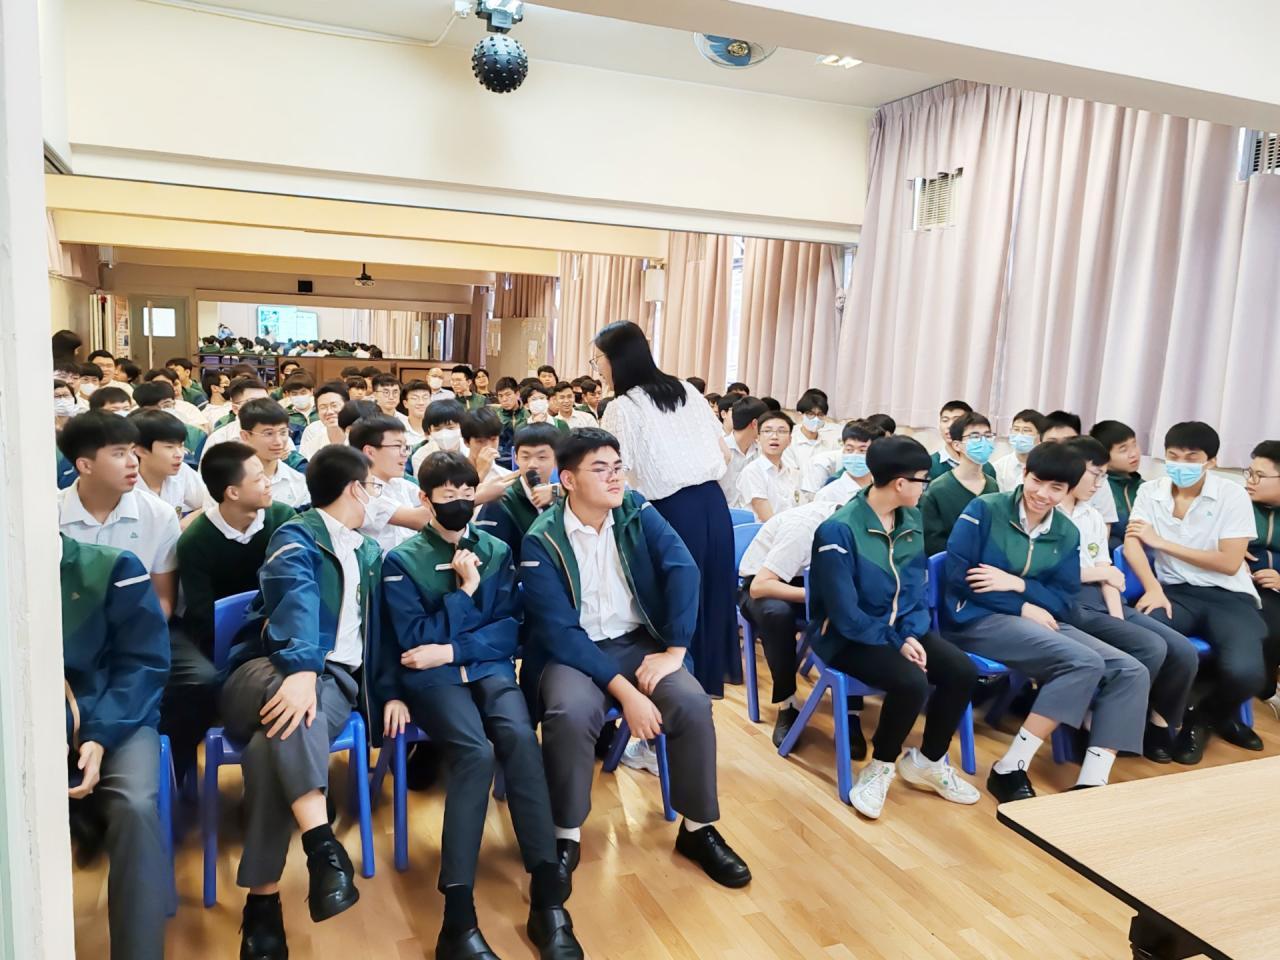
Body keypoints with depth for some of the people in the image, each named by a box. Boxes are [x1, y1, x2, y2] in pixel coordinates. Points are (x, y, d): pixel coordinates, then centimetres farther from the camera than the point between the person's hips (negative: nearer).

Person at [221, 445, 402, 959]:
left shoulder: (370, 553, 26)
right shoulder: (295, 537, 4)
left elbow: (379, 630, 26)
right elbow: (297, 601, -18)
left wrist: (390, 691, 11)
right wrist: (302, 669, -37)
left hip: (338, 678, 3)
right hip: (271, 668, -3)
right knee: (289, 708, -42)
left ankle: (263, 898, -32)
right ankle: (324, 847, -47)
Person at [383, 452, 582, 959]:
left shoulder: (497, 551, 11)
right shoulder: (401, 560, 3)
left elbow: (509, 629, 5)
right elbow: (414, 639, -5)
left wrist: (451, 649, -9)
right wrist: (464, 591, -9)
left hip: (489, 668, 2)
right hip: (431, 676, -2)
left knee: (519, 736, -30)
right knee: (476, 751, -32)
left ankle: (548, 898, -28)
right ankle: (459, 916, -29)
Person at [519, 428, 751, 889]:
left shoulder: (637, 512, -2)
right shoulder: (541, 540, -13)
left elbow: (683, 570, -11)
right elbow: (559, 630, -19)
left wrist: (673, 651, -20)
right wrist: (624, 691, -26)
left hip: (638, 641, 3)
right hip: (573, 650, -2)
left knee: (693, 703, -22)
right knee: (570, 713, -33)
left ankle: (698, 828, 1)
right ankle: (566, 837, -8)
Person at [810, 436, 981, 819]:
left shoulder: (911, 520, 1)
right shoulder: (839, 530, -23)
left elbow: (916, 587, 6)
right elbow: (846, 614, -23)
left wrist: (911, 634, -11)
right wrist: (895, 642, -17)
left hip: (901, 628, 7)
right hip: (849, 637, -7)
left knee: (963, 672, -13)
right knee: (911, 682, -30)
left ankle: (927, 761, 12)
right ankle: (880, 767, -1)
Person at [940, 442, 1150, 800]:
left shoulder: (1067, 534, 9)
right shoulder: (984, 509, -7)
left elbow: (1063, 600, 5)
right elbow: (958, 576, -13)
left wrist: (1017, 584, -13)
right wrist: (1023, 607, -12)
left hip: (1037, 621, 7)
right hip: (977, 618, -7)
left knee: (1131, 672, -9)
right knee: (1085, 663, -27)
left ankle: (1091, 783, -12)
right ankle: (1009, 770, -20)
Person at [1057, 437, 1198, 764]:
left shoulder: (1093, 516, 20)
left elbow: (1107, 577, 12)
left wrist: (1118, 617, -4)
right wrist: (1100, 572, -3)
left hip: (1102, 602, 8)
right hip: (1067, 604, -8)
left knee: (1184, 652, -7)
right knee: (1152, 648, -24)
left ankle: (1158, 723, 15)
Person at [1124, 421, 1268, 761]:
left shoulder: (1233, 495, -3)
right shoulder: (1150, 491, 5)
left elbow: (1229, 563, -9)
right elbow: (1132, 542, -6)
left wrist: (1163, 543, -9)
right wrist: (1153, 588, -23)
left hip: (1228, 597, -1)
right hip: (1175, 592, 1)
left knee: (1244, 671, -30)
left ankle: (1209, 714, 10)